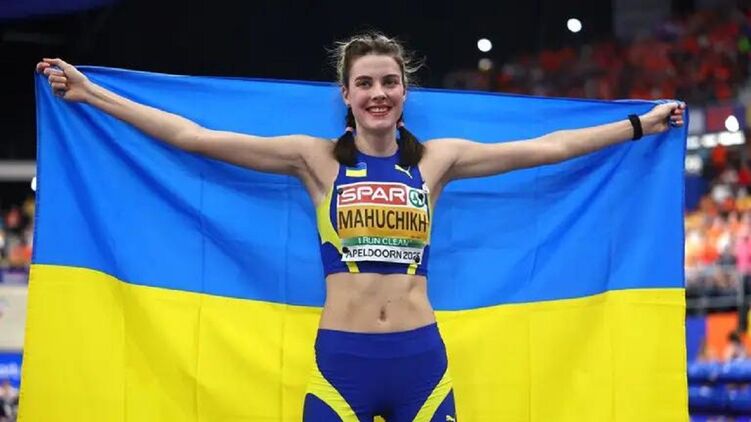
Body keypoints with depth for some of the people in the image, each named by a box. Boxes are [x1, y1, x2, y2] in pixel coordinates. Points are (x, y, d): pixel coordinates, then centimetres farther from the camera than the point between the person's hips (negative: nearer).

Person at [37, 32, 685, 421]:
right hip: (340, 358, -1)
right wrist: (91, 94, -2)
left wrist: (643, 124, 12)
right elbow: (194, 136, 0)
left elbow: (548, 148, 11)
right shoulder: (317, 158, 3)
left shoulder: (436, 158, 8)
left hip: (421, 357, 2)